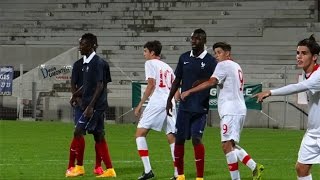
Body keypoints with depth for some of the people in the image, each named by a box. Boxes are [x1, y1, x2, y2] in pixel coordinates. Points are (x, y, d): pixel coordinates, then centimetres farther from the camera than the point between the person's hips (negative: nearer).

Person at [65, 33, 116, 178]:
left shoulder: (97, 63, -14)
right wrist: (76, 95, 15)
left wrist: (90, 106, -22)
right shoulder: (86, 63, 14)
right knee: (98, 136, 8)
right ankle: (109, 170, 9)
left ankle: (79, 167, -5)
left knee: (78, 131, -10)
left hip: (95, 105, -9)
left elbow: (100, 86, -18)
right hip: (89, 104, 9)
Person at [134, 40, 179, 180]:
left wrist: (140, 104, -5)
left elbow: (151, 84, -7)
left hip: (157, 103, -7)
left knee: (140, 133, -2)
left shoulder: (150, 63, 4)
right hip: (170, 103, 7)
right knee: (172, 137, 8)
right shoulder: (167, 67, 23)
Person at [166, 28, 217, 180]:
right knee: (179, 139, 6)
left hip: (200, 108, -4)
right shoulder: (184, 58, 7)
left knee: (196, 139, -13)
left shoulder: (210, 61, -4)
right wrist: (169, 99, 10)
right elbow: (177, 81, 14)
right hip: (184, 106, 4)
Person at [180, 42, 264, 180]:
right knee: (232, 145, 15)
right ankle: (255, 167, 8)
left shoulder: (223, 65, -6)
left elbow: (211, 82, -19)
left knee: (227, 145, -11)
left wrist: (189, 92, -19)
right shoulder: (236, 66, 21)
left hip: (231, 111, -10)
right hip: (239, 110, 10)